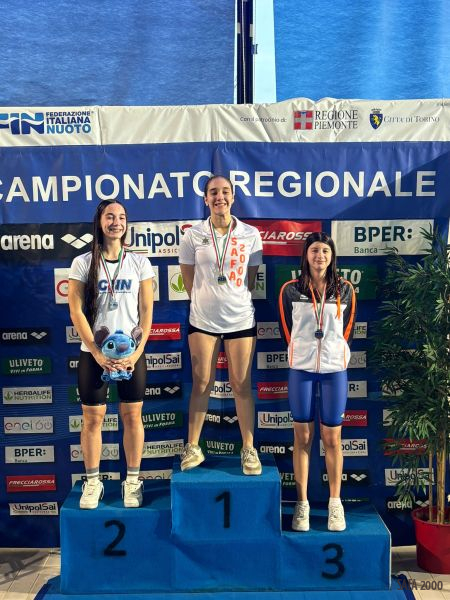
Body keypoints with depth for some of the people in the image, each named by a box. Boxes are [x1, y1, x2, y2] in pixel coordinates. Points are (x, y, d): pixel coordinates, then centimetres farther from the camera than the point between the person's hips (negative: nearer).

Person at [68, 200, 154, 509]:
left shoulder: (139, 262, 4)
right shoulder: (83, 263, 1)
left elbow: (147, 311, 2)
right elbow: (76, 311, -3)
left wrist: (137, 351, -8)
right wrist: (97, 352, -10)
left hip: (131, 354, 1)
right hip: (93, 354, 0)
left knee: (132, 416, 6)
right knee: (93, 417, 5)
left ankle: (133, 481, 19)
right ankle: (93, 482, 19)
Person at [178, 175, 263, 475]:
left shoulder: (251, 235, -2)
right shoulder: (193, 236, -2)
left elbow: (251, 278, 7)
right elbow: (189, 279, 8)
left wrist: (235, 301, 11)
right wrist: (207, 301, 11)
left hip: (241, 320, 0)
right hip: (202, 320, 0)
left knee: (242, 385, 5)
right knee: (201, 384, 7)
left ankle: (249, 449, 18)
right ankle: (193, 447, 20)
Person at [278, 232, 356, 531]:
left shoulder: (345, 290, 4)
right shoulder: (291, 290, 1)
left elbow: (347, 331, 10)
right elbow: (288, 330, 8)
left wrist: (336, 357, 9)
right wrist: (302, 356, 9)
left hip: (335, 370, 0)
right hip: (301, 370, 0)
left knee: (332, 438, 5)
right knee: (303, 437, 5)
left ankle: (335, 504, 18)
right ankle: (302, 504, 14)